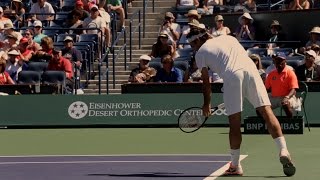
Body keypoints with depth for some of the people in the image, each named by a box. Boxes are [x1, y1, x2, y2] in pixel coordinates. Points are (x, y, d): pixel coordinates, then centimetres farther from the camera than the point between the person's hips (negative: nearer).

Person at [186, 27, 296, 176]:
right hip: (250, 69, 4)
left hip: (231, 77, -3)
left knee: (234, 124, 3)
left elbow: (206, 82, 20)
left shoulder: (200, 53, 19)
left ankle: (235, 166, 10)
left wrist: (207, 104, 33)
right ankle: (283, 150, -18)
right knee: (267, 112, -2)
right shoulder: (228, 38, 32)